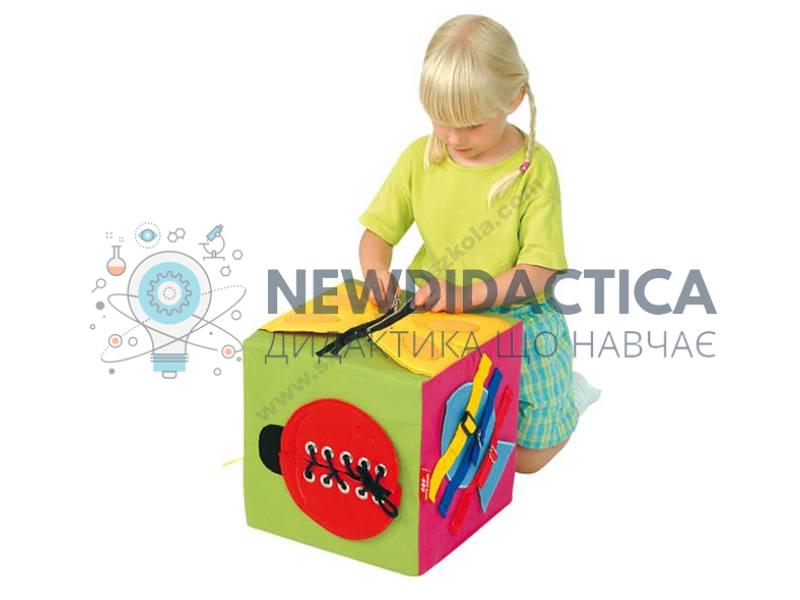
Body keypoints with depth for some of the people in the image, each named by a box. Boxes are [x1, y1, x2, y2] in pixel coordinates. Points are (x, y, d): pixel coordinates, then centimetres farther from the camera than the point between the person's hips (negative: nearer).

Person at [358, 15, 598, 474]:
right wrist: (377, 271, -19)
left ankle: (565, 390, 28)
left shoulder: (534, 167, -13)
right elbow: (378, 234, 4)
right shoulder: (420, 157, -2)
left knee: (526, 454, -3)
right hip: (433, 313, 3)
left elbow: (537, 271, -15)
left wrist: (468, 294, -29)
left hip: (518, 315, -3)